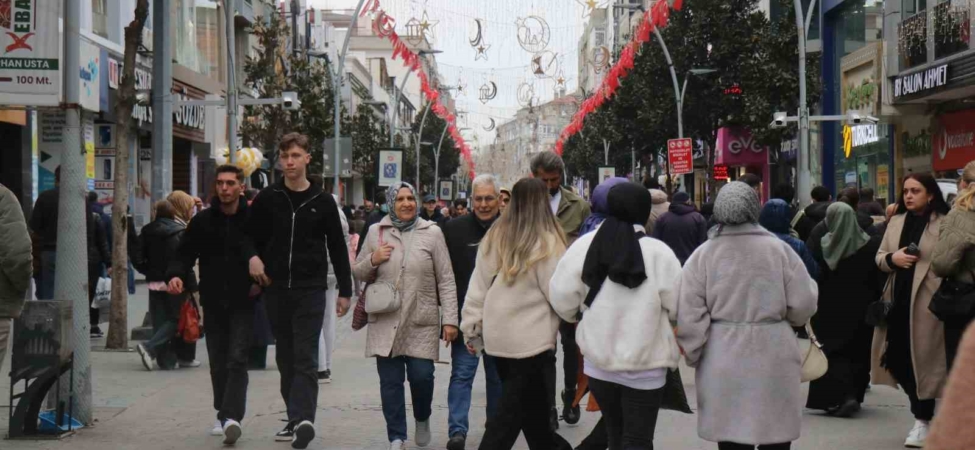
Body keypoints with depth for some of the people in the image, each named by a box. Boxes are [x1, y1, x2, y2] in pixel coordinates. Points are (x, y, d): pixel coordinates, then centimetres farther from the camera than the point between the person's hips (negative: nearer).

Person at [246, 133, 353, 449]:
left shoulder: (322, 202, 2)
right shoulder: (267, 198, 5)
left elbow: (337, 248, 6)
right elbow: (251, 235, 14)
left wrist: (345, 290, 4)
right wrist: (253, 257, -8)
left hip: (311, 290, -3)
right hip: (276, 290, 3)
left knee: (305, 358, -9)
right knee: (286, 358, 8)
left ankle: (302, 418, -19)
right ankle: (297, 419, 16)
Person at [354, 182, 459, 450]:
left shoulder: (431, 233, 1)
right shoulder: (376, 232, 7)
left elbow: (446, 280, 0)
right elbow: (359, 273, 16)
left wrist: (450, 319, -6)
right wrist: (373, 259, -6)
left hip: (422, 322, -2)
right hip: (385, 321, 2)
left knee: (421, 376, -6)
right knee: (390, 381, 2)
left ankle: (422, 420, 24)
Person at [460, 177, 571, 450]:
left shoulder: (495, 238, 3)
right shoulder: (546, 242, -13)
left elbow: (477, 289, 6)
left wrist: (472, 328, 13)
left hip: (497, 336, 6)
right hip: (531, 340, -6)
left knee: (530, 408, 19)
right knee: (511, 413, 0)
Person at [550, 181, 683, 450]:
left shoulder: (585, 245, -9)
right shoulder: (658, 252, -16)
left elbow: (562, 297, -6)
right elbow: (679, 307, -10)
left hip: (599, 357, 4)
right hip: (644, 363, -3)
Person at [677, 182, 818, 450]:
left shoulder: (703, 255, -3)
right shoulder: (779, 249, -4)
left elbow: (689, 315, -5)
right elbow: (803, 304, -1)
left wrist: (694, 355, 6)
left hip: (723, 362, 0)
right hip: (773, 360, 0)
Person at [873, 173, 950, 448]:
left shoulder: (944, 223, -5)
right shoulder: (896, 222, 13)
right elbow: (879, 257, 15)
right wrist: (892, 258, -7)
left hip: (926, 302, -6)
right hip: (898, 300, 6)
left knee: (922, 359, -2)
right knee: (899, 360, 7)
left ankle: (923, 420, 11)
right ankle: (921, 414, 25)